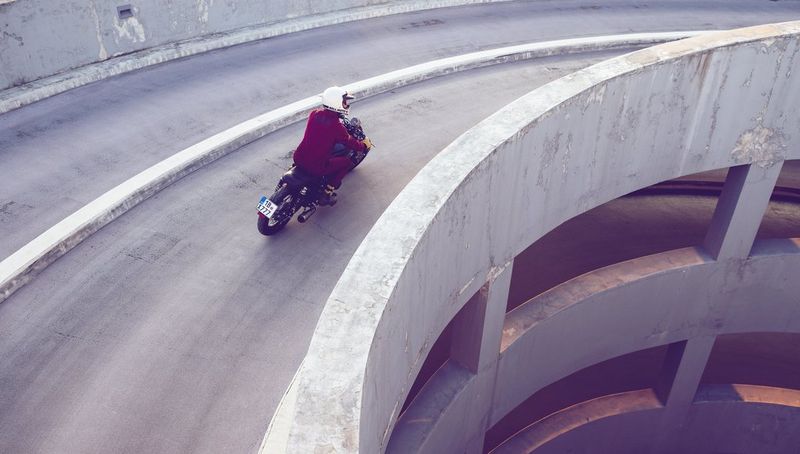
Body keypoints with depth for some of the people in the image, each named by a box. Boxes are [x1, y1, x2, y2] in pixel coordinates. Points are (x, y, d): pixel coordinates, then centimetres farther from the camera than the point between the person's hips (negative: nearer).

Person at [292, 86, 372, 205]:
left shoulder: (314, 114, 1)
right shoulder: (337, 127, -15)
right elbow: (350, 143, -1)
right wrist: (364, 145, 19)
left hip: (298, 159, 7)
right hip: (316, 167, -6)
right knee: (347, 162, 13)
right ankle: (327, 193, 10)